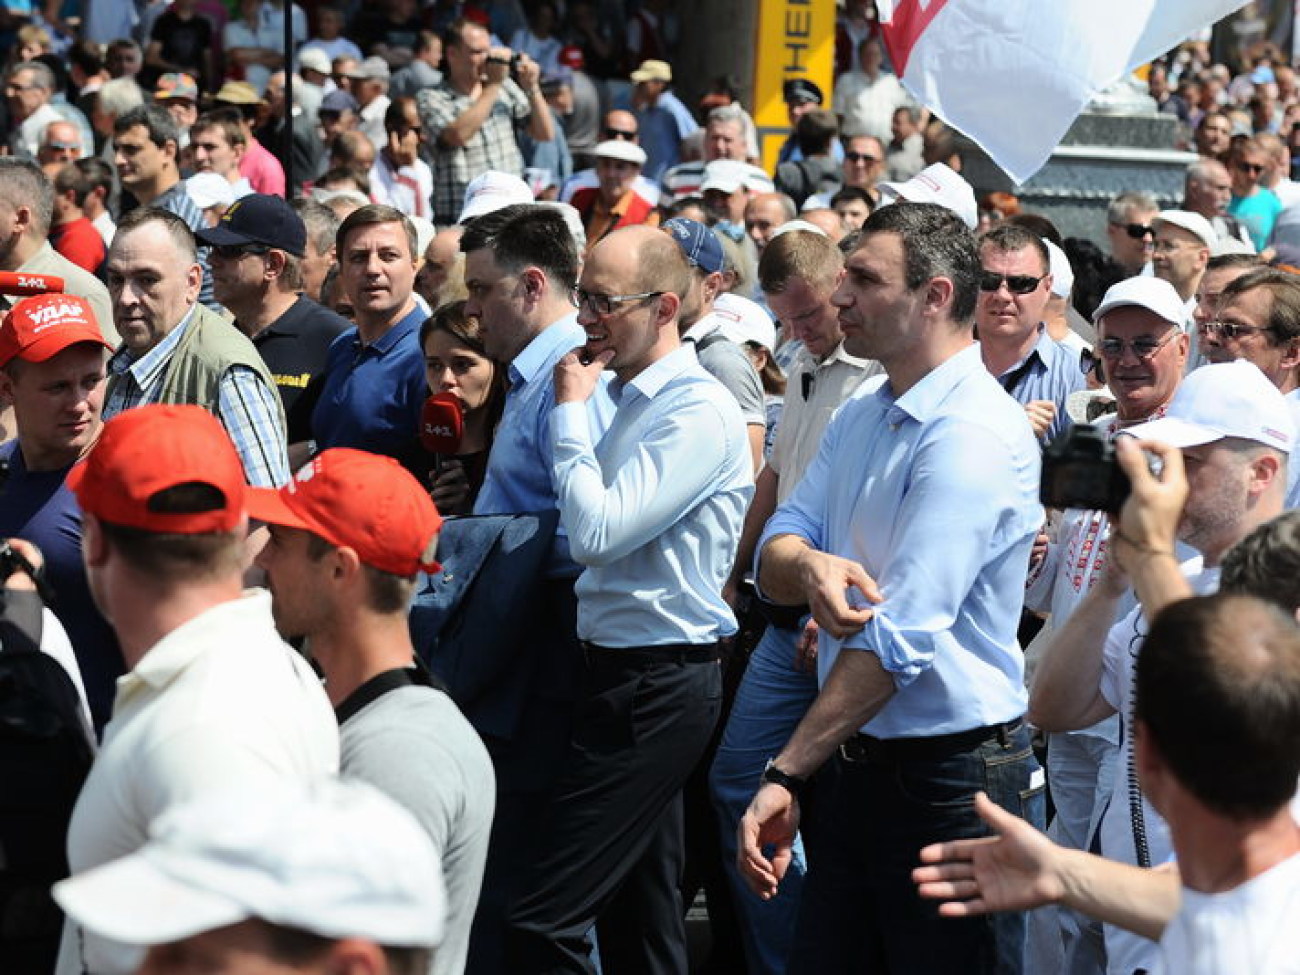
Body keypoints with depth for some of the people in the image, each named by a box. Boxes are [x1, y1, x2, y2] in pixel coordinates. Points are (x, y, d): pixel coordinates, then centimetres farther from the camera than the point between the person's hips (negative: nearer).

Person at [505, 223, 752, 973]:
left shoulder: (698, 412, -16)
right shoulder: (635, 398, 14)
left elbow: (596, 531, -23)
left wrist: (570, 411, -14)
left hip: (655, 683, -10)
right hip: (632, 678, 10)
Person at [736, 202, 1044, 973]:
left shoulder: (974, 433, -20)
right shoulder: (861, 417, 10)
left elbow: (899, 635, -25)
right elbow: (774, 559, 4)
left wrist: (786, 777, -25)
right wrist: (810, 568, -21)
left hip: (953, 778, -8)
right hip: (865, 766, 8)